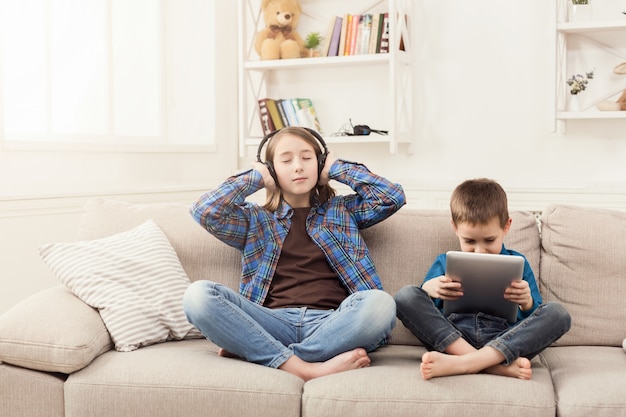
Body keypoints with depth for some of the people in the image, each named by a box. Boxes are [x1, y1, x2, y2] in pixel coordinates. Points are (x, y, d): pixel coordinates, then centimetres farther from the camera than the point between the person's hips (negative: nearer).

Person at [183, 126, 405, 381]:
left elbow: (393, 197, 9)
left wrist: (337, 169, 17)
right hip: (275, 322, 0)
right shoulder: (256, 219, 21)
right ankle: (304, 368, -34)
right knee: (199, 295, -25)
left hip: (332, 323, 0)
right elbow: (205, 211, 4)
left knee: (380, 303, -34)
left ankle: (249, 350, -26)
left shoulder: (343, 210, 23)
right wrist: (255, 178, 14)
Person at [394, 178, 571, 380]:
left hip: (506, 341, 0)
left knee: (557, 313, -23)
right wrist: (427, 290, -9)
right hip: (452, 339, 0)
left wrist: (527, 303, -8)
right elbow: (421, 315, 13)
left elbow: (535, 320, 15)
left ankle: (460, 363, -36)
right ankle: (497, 365, -33)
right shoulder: (444, 262, 19)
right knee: (405, 295, -20)